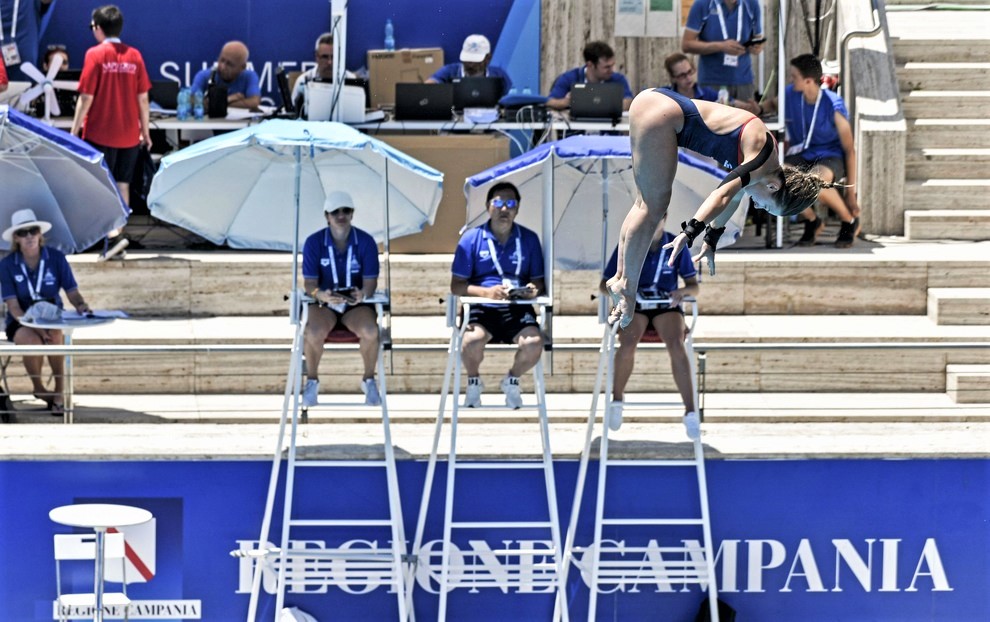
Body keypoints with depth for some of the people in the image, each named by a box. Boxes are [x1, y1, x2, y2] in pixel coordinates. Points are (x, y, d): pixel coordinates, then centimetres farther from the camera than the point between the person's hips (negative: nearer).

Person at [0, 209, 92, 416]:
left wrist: (81, 306, -28)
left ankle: (59, 391, -20)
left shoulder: (56, 258, -4)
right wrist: (36, 327, -29)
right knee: (32, 341, -35)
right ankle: (39, 388, -7)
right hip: (21, 322, -1)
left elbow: (72, 292, -3)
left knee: (55, 335, -35)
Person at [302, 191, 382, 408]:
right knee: (314, 332, -34)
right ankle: (312, 382, -7)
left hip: (357, 303, 0)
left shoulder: (365, 241, -4)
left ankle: (369, 380, -5)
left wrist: (363, 294, -31)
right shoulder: (314, 242, -5)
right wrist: (321, 295, -32)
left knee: (370, 331, -33)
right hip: (324, 302, 0)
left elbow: (371, 280, -6)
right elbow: (309, 282, -7)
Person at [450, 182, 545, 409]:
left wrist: (534, 289, -10)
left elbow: (539, 280, 16)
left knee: (534, 343, -29)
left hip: (518, 309, 2)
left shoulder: (529, 239, 12)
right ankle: (473, 383, 2)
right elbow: (456, 286, 1)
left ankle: (512, 381, 7)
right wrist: (487, 292, -16)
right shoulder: (472, 239, 5)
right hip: (482, 307, -2)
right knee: (472, 341, -35)